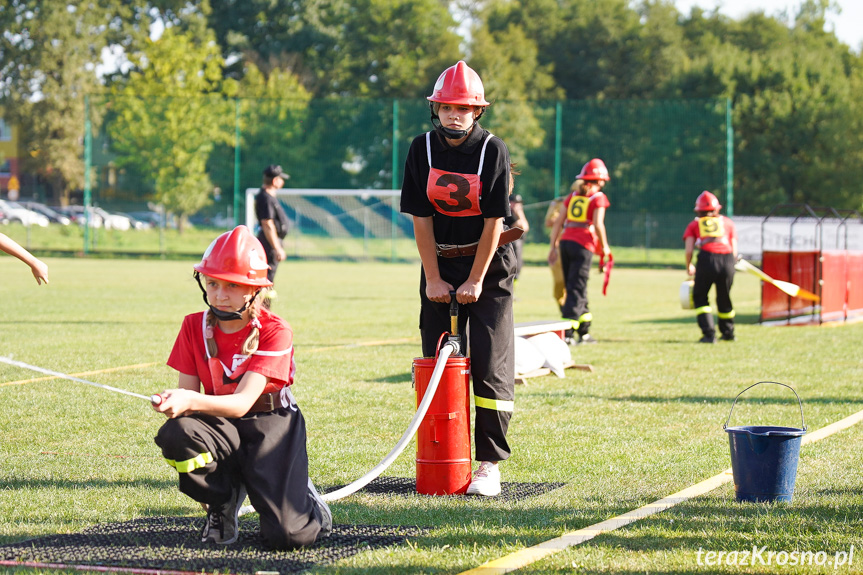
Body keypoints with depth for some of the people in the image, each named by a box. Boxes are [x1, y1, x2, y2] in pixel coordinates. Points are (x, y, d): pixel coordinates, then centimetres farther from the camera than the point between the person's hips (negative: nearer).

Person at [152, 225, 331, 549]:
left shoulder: (274, 331, -16)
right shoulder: (195, 327, -2)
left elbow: (243, 402, -26)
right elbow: (188, 392, -2)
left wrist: (190, 401, -43)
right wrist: (174, 404, -26)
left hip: (268, 424, -4)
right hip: (220, 425, 4)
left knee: (285, 536, -20)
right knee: (174, 434, -33)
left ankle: (303, 498, 20)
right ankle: (224, 502, -2)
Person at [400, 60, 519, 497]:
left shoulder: (493, 150, -12)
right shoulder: (423, 149, -4)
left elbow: (494, 222, -12)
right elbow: (421, 218, -4)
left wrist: (475, 281, -14)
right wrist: (433, 279, -8)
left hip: (489, 264, -3)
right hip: (441, 263, 3)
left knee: (490, 362, -8)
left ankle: (490, 464, -7)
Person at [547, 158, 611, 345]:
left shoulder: (573, 196, 17)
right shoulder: (598, 197, 0)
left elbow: (558, 222, 13)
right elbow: (598, 224, -10)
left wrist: (554, 246, 17)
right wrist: (604, 247, 2)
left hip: (565, 242, 6)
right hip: (583, 245, -6)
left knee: (576, 287, 14)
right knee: (576, 289, -6)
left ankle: (584, 331, 19)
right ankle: (568, 332, -13)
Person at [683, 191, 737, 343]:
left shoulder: (694, 225, 20)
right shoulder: (727, 222, 25)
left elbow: (689, 250, 9)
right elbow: (734, 251, 18)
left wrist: (689, 267, 25)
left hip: (706, 259, -2)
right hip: (727, 259, 2)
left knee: (700, 297, 12)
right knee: (724, 298, 22)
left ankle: (709, 334, -1)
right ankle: (728, 332, 36)